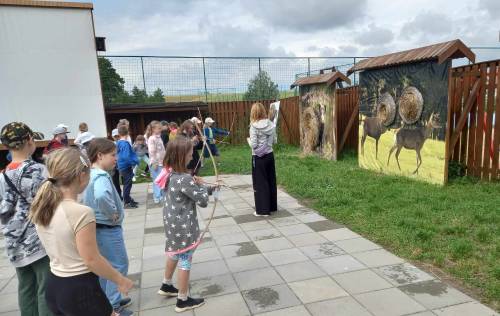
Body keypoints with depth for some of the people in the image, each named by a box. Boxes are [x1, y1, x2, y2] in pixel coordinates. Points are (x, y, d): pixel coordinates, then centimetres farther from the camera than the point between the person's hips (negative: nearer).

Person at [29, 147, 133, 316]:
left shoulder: (41, 207, -2)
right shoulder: (81, 213, -26)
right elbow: (91, 260, -20)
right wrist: (120, 280, -8)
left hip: (53, 285, 8)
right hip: (79, 289, -7)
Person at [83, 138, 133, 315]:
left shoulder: (90, 175, 6)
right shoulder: (102, 177, -24)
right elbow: (101, 196, -45)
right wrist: (113, 213, -29)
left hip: (97, 227, 10)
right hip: (108, 229, -10)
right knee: (119, 266, 4)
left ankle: (107, 301, 34)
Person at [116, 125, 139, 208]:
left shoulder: (118, 143, 7)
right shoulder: (125, 144, -20)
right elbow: (126, 157, -27)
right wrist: (135, 162, -17)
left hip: (122, 166, 9)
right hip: (126, 167, -9)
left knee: (127, 184, 19)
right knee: (127, 184, 0)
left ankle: (128, 199, 30)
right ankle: (127, 203, 7)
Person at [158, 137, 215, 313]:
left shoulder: (171, 174, -1)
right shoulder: (185, 179, -29)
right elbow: (203, 201, -21)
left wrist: (211, 188, 6)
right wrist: (201, 185, -4)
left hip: (173, 224, 9)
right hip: (183, 228, -9)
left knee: (174, 254, 29)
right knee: (185, 262, 8)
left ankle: (166, 286, 49)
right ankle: (183, 301, 25)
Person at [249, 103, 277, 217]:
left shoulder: (254, 126, -15)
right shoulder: (271, 125, 0)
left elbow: (253, 145, -16)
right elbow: (274, 141, 6)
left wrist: (249, 140, 4)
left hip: (258, 158, -5)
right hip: (270, 155, 5)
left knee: (260, 183, 4)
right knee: (271, 181, 15)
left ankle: (263, 210, 9)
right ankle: (272, 206, 27)